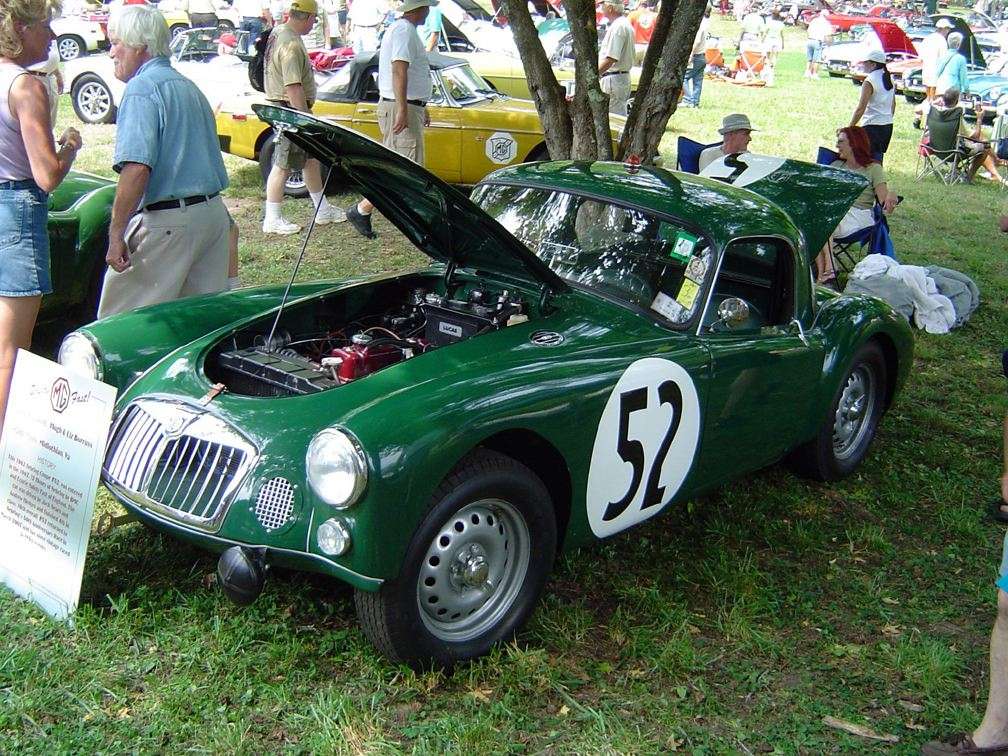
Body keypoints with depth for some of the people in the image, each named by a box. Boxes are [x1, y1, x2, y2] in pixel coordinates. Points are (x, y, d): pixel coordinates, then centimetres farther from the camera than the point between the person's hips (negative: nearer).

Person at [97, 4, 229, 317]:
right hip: (214, 213, 9)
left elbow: (136, 169, -22)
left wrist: (116, 234, -20)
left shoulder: (142, 87, -11)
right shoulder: (188, 86, 18)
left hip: (168, 221, -9)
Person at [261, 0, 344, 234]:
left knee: (312, 158, 17)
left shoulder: (278, 31, 9)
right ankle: (272, 220, 5)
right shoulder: (291, 44, -23)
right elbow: (293, 87, -28)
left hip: (282, 107, 10)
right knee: (283, 165, -3)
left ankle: (322, 210, 27)